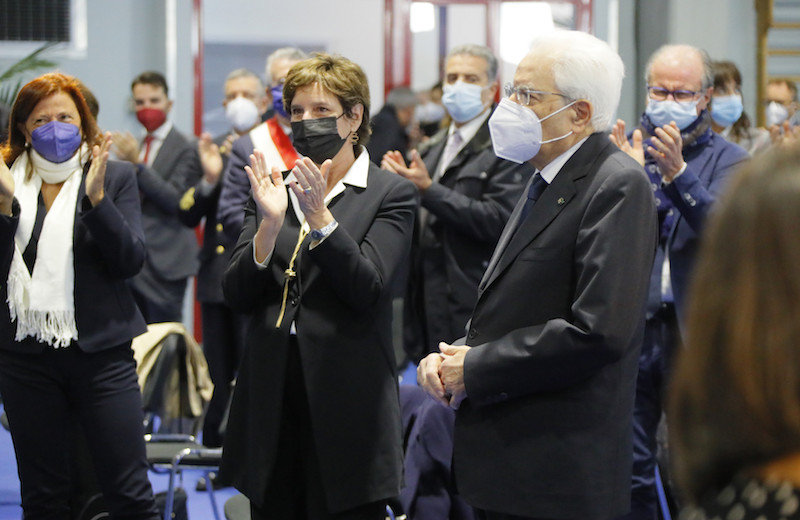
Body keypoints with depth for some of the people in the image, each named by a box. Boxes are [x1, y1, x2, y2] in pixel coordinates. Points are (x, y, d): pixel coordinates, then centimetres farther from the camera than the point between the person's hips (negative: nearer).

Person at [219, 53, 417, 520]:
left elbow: (369, 291, -12)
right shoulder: (273, 191, 12)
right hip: (272, 396, 4)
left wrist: (320, 218, -22)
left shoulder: (390, 194, 0)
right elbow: (238, 296, 3)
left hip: (346, 406, -4)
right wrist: (269, 223, -13)